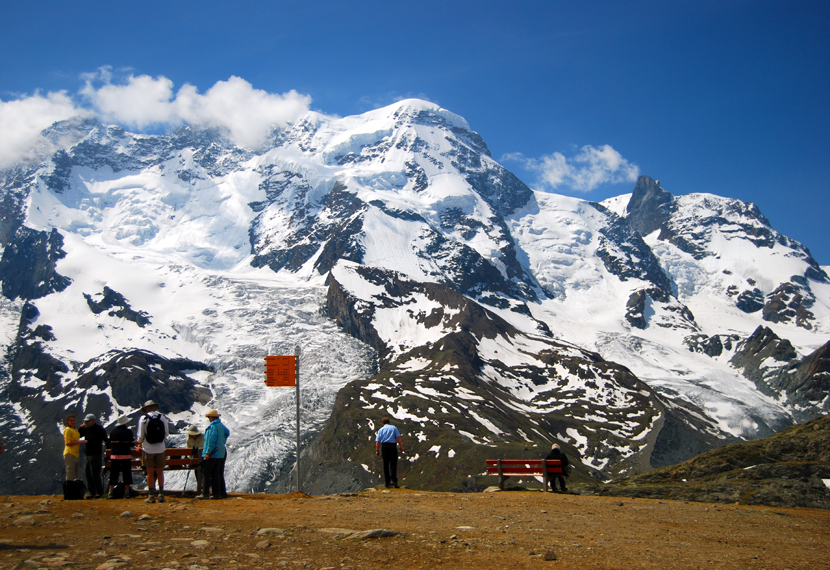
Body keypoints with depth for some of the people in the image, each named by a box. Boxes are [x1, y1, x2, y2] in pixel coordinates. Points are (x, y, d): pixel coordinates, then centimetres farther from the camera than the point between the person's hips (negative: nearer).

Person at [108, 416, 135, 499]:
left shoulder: (113, 431, 6)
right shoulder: (128, 431, -7)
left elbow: (110, 443, 10)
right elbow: (132, 444, -6)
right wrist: (134, 441, 15)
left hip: (114, 455, 3)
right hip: (126, 455, -3)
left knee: (113, 474, 6)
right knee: (126, 473, 3)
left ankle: (110, 492, 2)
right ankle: (126, 492, 2)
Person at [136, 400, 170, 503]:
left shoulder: (143, 418, -7)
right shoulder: (162, 417, 1)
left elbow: (141, 436, -7)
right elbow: (167, 434, 5)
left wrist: (139, 443, 12)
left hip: (148, 449, -2)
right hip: (160, 448, 2)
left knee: (150, 472, 5)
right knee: (160, 472, 10)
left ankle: (151, 496, 7)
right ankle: (161, 494, 9)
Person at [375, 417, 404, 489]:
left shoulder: (381, 430, 12)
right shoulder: (394, 428, 8)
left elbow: (377, 441, 3)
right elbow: (398, 438, -2)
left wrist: (377, 450, 5)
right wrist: (401, 447, -2)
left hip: (384, 446, 2)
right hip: (392, 446, -2)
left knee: (386, 465, 9)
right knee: (393, 464, -4)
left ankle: (387, 482, 9)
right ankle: (393, 480, -19)